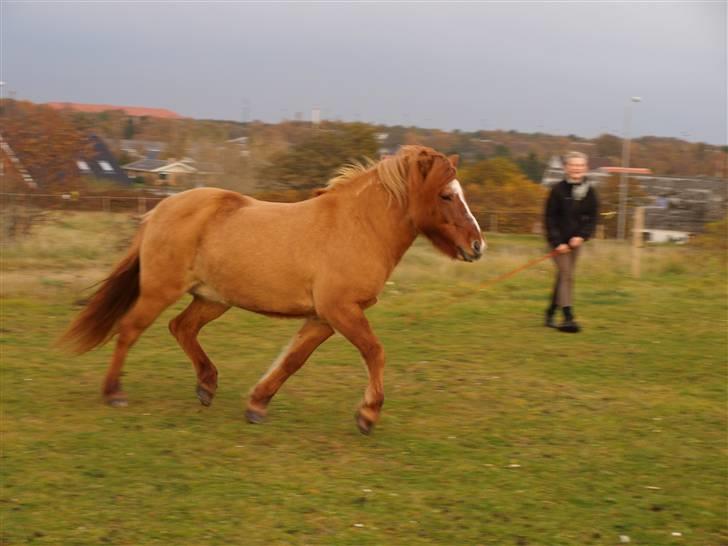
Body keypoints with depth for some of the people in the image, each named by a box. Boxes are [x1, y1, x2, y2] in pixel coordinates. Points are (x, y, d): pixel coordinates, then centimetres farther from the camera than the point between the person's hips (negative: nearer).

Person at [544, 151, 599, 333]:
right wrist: (557, 242, -16)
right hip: (558, 241, -4)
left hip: (575, 241, 4)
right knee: (567, 276, -13)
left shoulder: (590, 191, 0)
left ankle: (550, 314, 26)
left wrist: (581, 236, -14)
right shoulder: (558, 190, -11)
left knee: (563, 278, 12)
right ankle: (568, 318, -16)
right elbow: (549, 218, -10)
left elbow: (592, 218, 1)